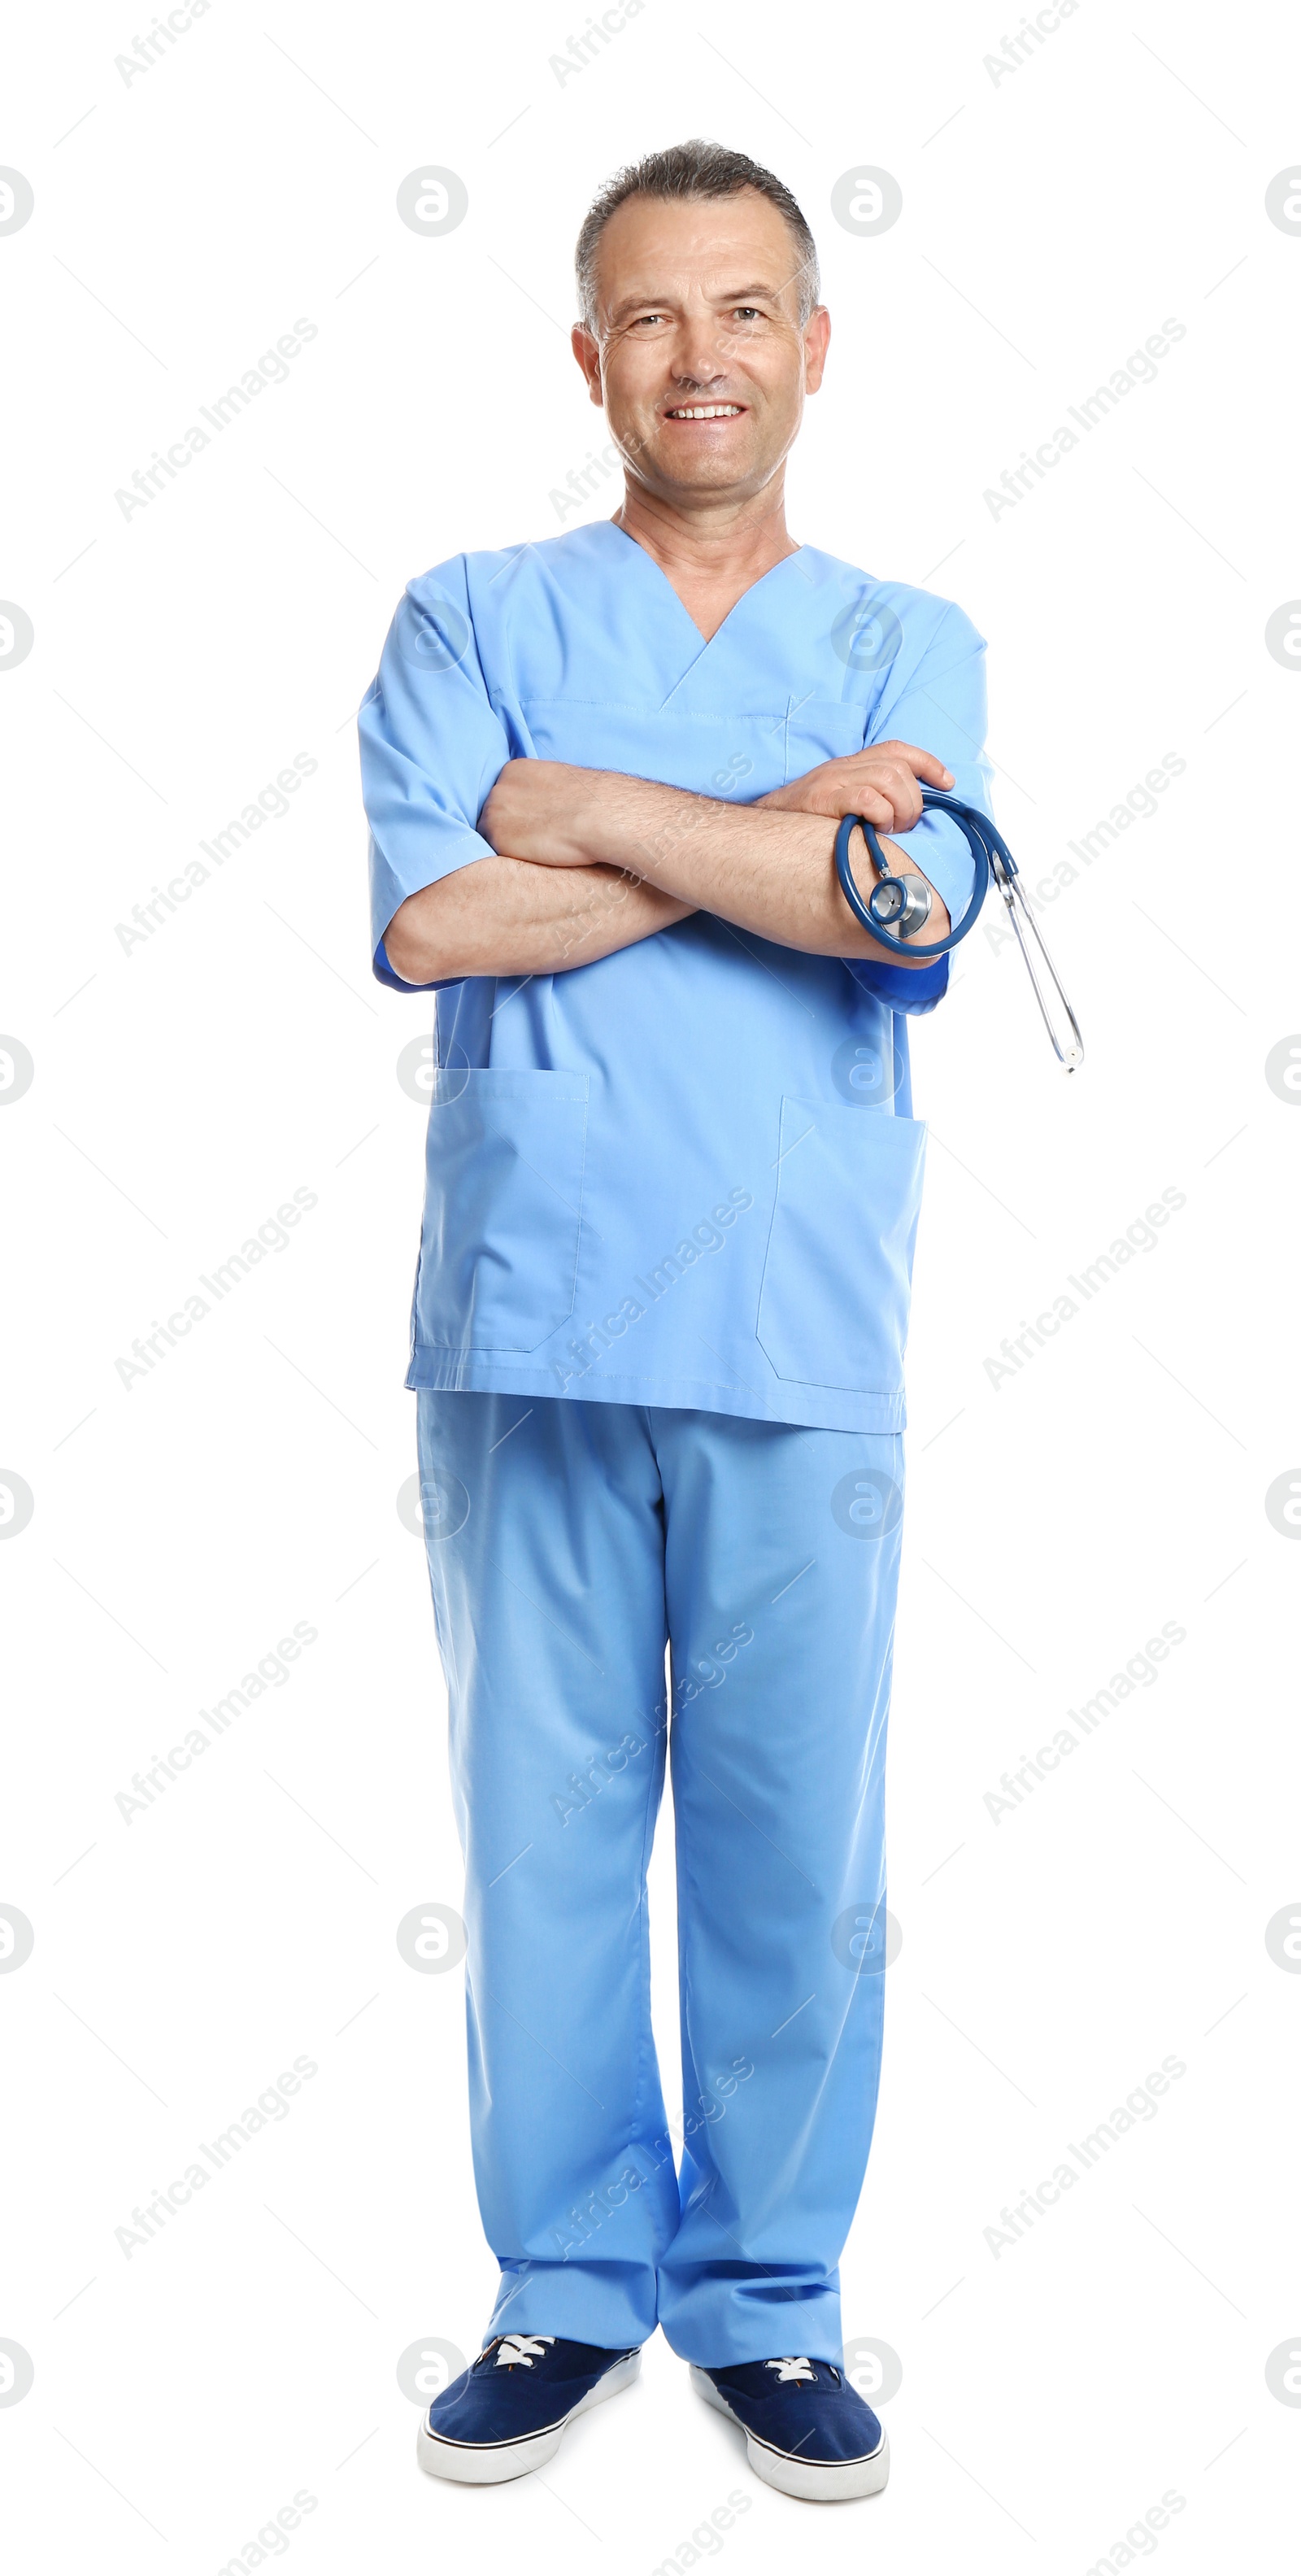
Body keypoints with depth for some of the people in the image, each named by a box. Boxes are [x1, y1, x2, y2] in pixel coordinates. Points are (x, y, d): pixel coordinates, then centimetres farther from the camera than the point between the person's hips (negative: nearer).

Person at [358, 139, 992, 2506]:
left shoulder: (911, 649, 11)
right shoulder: (469, 621, 8)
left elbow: (914, 912, -10)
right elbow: (427, 916, -10)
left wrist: (590, 809, -8)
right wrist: (781, 836, -7)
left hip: (802, 1350, 1)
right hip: (528, 1328, 0)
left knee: (795, 1845, 6)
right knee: (541, 1829, 6)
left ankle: (768, 2299, 23)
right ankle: (571, 2288, 23)